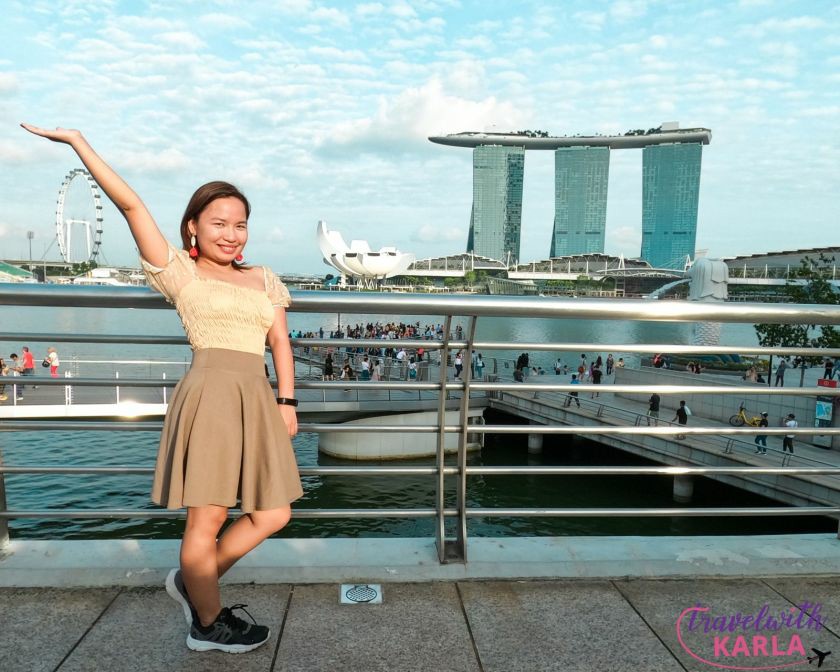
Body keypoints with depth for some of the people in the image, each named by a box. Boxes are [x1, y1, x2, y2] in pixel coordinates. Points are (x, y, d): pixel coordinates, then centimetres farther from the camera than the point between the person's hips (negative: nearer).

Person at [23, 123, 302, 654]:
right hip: (210, 394, -5)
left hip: (258, 400, 6)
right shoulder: (179, 272, 5)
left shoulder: (264, 279, 19)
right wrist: (77, 140, -1)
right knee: (207, 518, 1)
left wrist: (287, 401, 4)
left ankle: (193, 581, 29)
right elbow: (131, 204, 0)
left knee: (273, 514, 7)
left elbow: (280, 341, 14)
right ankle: (208, 625, 23)